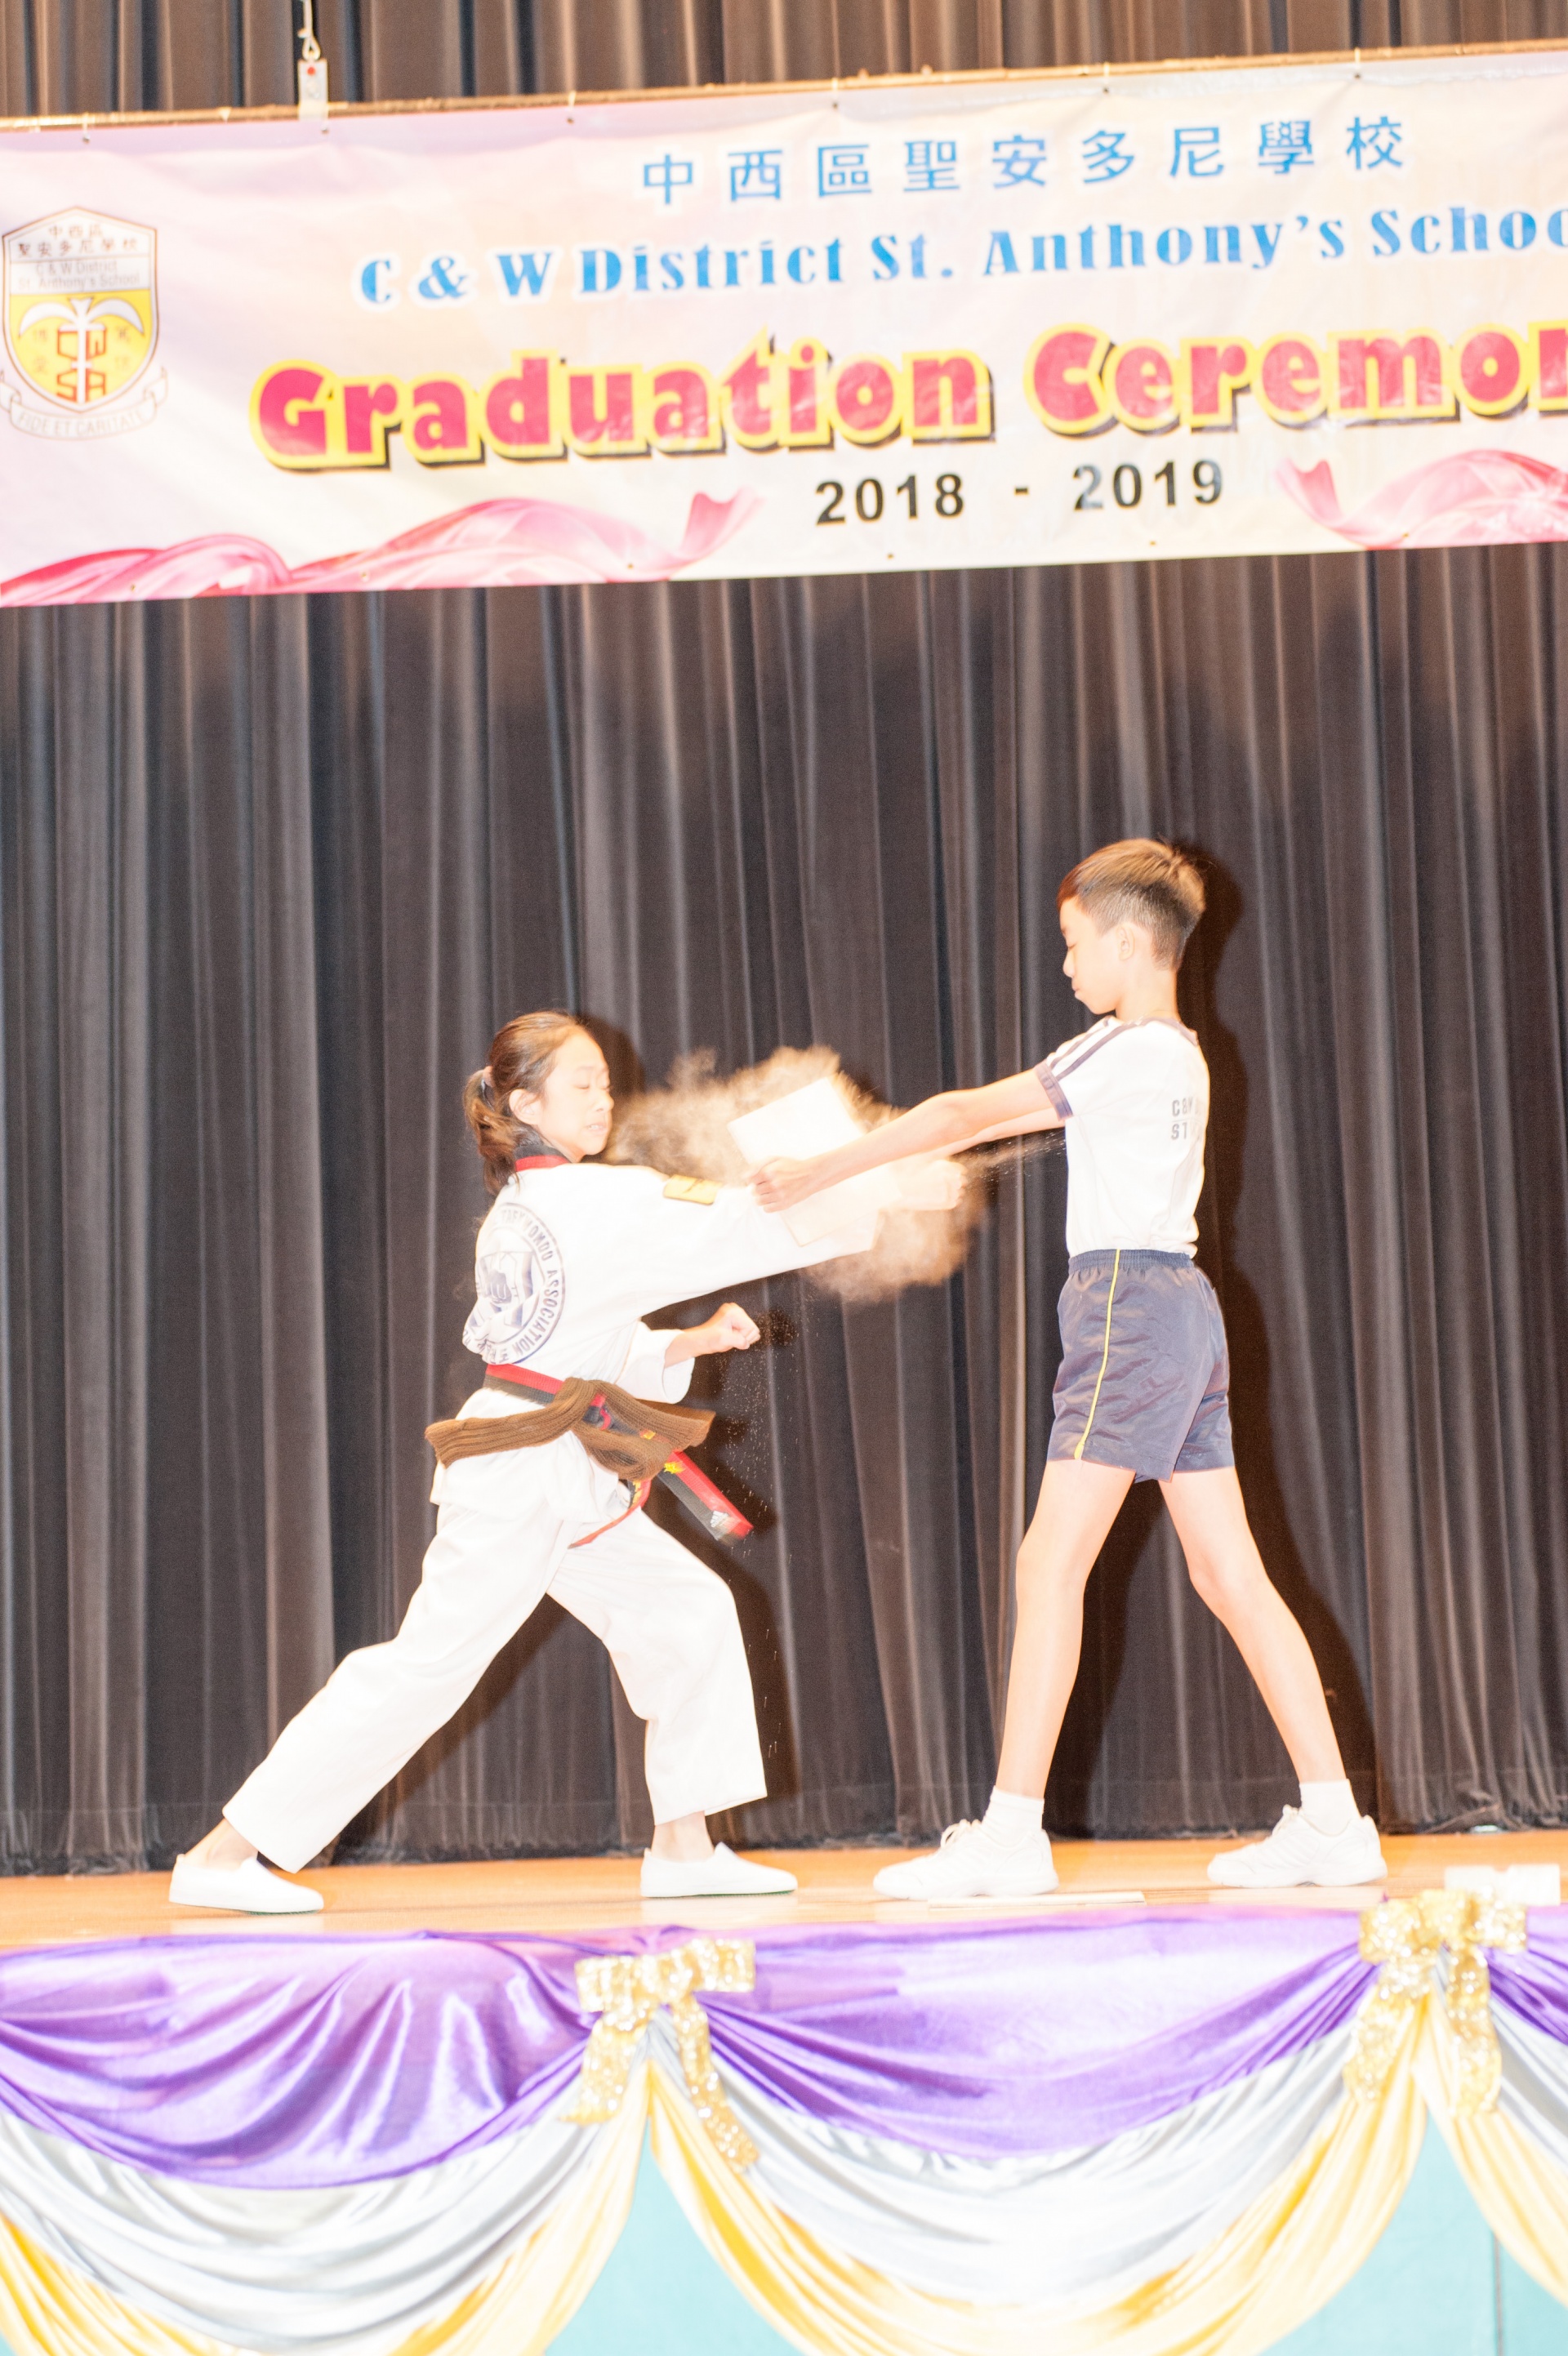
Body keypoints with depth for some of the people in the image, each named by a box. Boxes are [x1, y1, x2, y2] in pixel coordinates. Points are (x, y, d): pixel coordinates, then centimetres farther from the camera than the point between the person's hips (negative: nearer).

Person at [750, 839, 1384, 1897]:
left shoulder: (1126, 1051, -10)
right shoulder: (1180, 1056, 18)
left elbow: (967, 1115, -11)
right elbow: (997, 1120, 22)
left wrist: (825, 1170, -6)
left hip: (1131, 1307, -9)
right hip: (1183, 1306, 9)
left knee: (1052, 1564, -10)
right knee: (1232, 1575, 7)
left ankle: (1012, 1830, -12)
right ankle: (1333, 1820, 6)